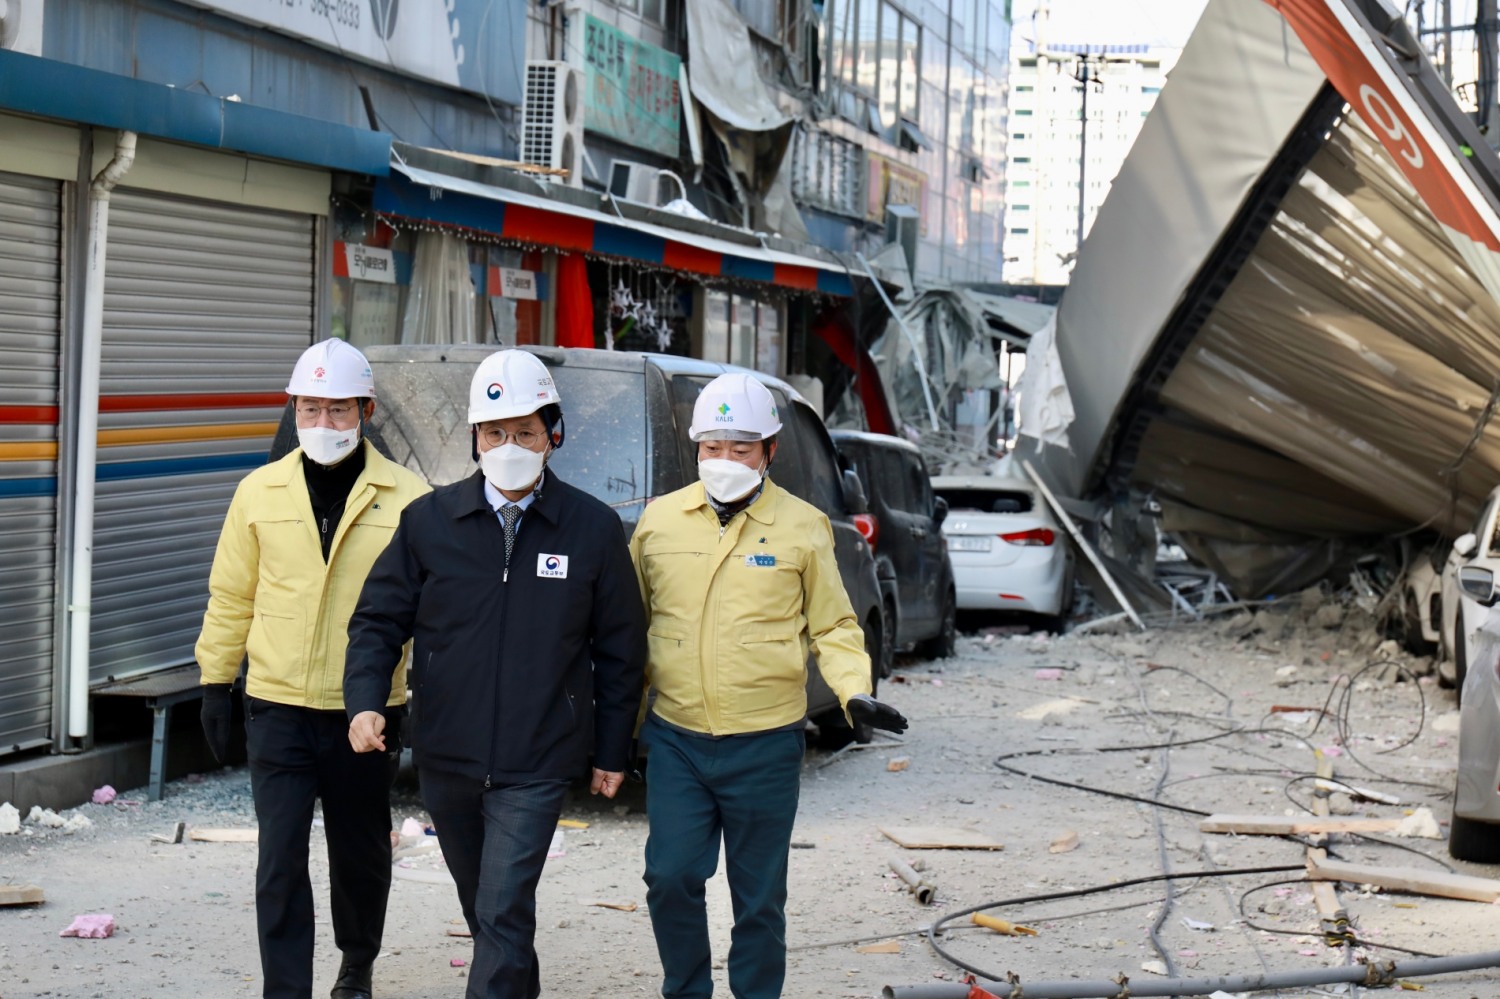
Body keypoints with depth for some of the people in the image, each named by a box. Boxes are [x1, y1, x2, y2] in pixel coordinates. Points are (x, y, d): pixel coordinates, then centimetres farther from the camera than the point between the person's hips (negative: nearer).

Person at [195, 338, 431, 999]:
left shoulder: (405, 499, -4)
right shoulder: (260, 492, 2)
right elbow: (231, 596, 9)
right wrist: (215, 683, 8)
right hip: (278, 709, 1)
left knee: (360, 855, 15)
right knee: (280, 862, -4)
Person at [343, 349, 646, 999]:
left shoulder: (594, 529, -3)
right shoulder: (430, 520, -1)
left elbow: (620, 650, 4)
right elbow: (379, 620, 4)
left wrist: (612, 752, 6)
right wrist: (365, 701, -14)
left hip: (535, 767, -3)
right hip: (445, 760, 3)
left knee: (503, 914, -11)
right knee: (481, 904, 20)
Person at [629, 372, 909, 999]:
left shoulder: (802, 527, -1)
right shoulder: (659, 521, 4)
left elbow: (832, 626, 4)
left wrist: (855, 691, -11)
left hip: (766, 744, -1)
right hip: (676, 740, 2)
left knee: (759, 897, 7)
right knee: (671, 878, -2)